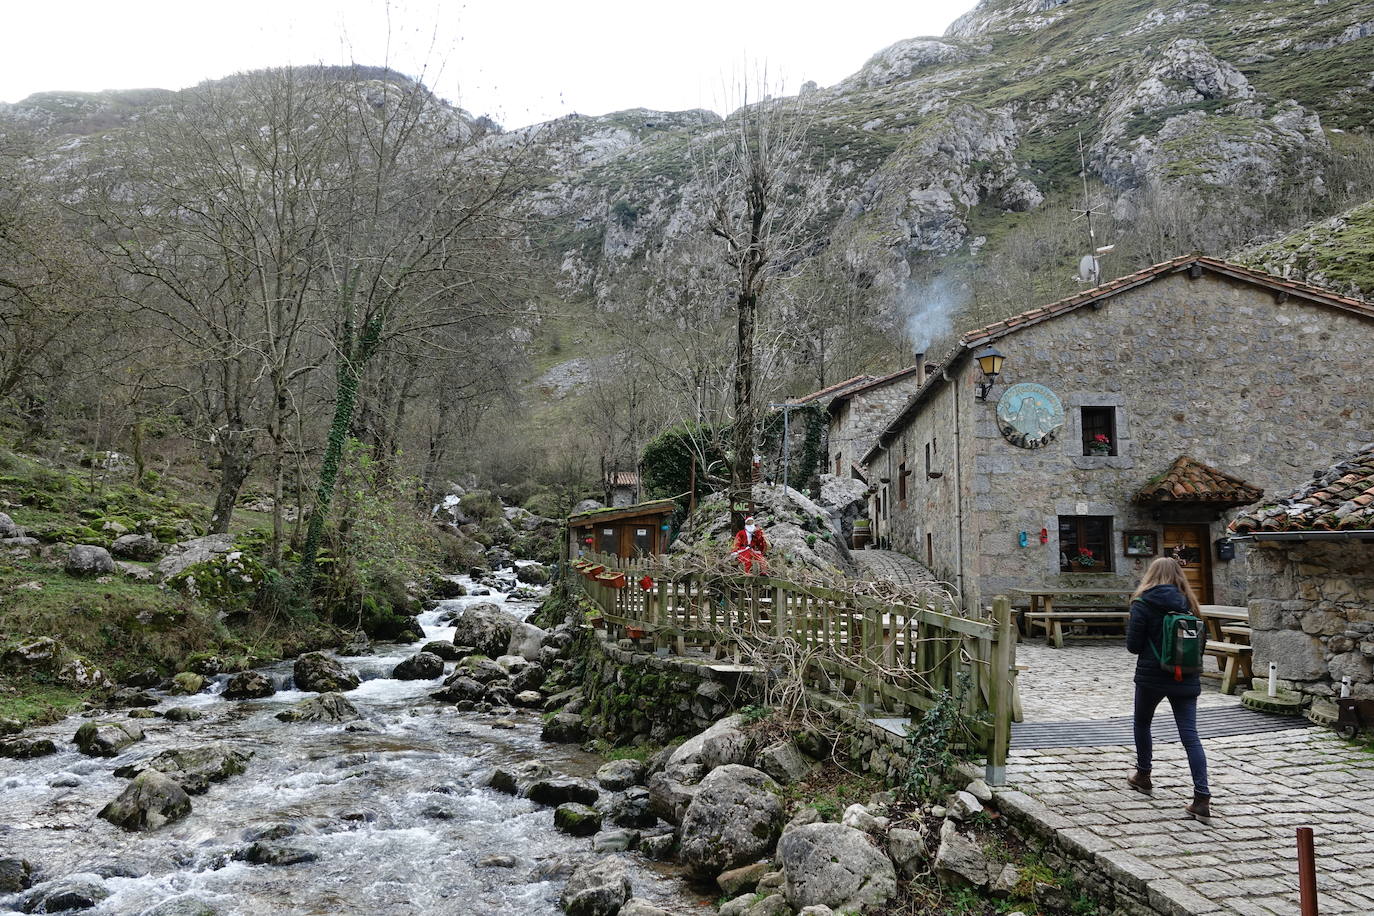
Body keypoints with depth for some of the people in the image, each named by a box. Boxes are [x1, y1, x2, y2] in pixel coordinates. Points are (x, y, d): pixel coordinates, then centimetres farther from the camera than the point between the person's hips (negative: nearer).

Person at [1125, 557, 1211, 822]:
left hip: (1151, 676, -3)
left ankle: (1143, 776, 35)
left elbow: (1133, 645, -8)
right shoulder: (1188, 603, 4)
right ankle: (1202, 799, -9)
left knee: (1142, 723, 22)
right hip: (1185, 678, 3)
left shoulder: (1143, 603, -8)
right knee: (1190, 736, -1)